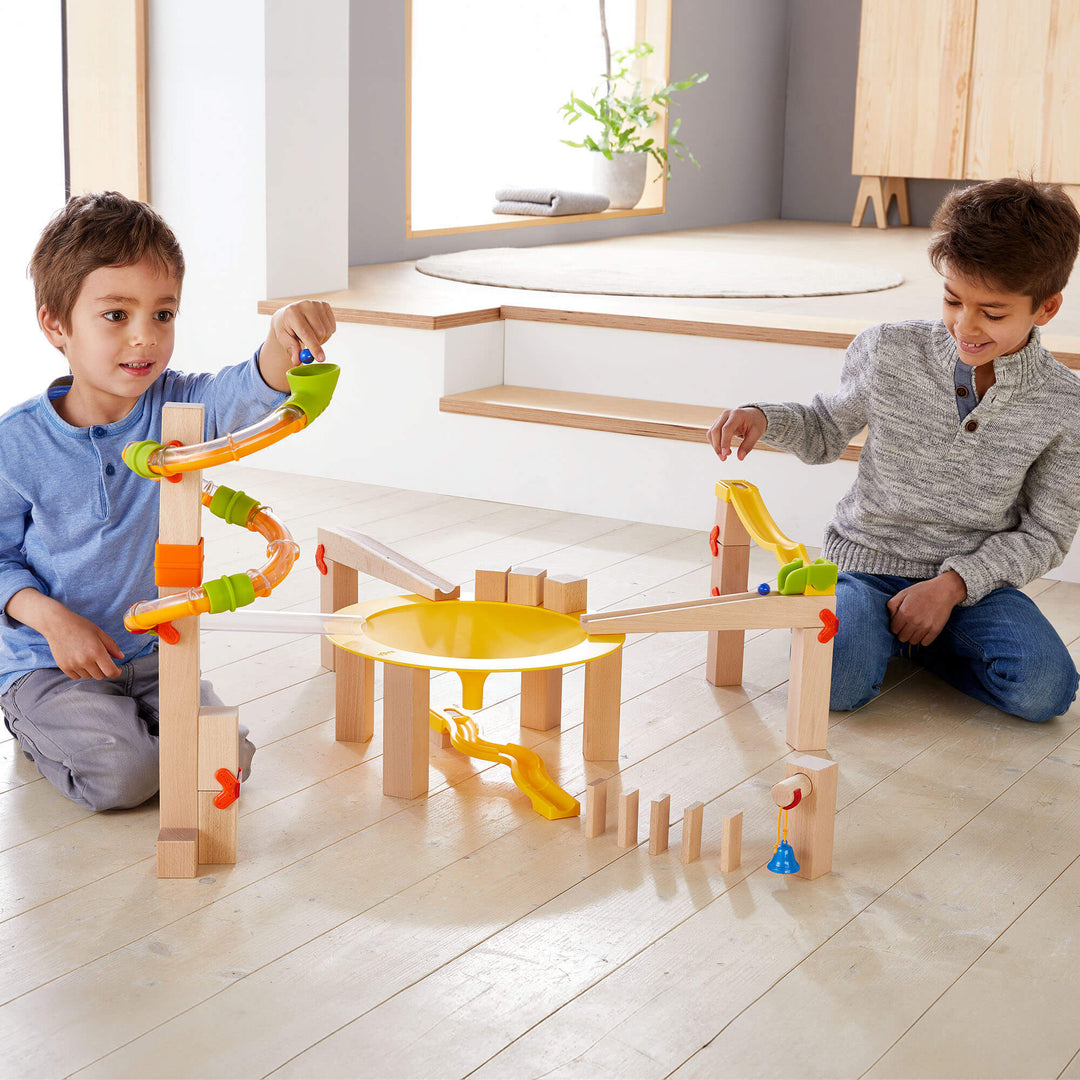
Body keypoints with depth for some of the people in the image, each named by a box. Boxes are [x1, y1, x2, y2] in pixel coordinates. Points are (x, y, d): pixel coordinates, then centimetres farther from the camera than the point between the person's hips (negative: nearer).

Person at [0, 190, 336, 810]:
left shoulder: (176, 409, -7)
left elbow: (250, 396, -26)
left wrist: (284, 342, -49)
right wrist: (53, 619, -22)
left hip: (157, 654, 4)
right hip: (50, 664, -3)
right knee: (124, 775, -23)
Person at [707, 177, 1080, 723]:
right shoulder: (887, 352, -8)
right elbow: (826, 430, 11)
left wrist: (954, 583, -15)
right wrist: (764, 417, -10)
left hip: (973, 575, 1)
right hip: (867, 557, -1)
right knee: (837, 683, -30)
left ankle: (914, 637, 4)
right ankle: (875, 623, 7)